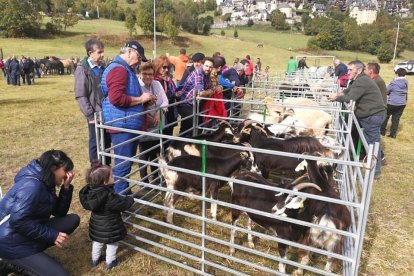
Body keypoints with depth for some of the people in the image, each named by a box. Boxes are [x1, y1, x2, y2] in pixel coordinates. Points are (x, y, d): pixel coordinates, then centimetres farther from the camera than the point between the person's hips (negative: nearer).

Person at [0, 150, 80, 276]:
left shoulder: (45, 183, 5)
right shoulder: (32, 185, -23)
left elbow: (60, 213, 7)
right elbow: (18, 221, -30)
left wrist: (66, 187, -6)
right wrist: (52, 236, -24)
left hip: (29, 234, 9)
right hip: (13, 244, -9)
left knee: (73, 219, 1)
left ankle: (35, 252, 4)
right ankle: (15, 264, 2)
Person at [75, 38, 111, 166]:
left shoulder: (102, 67, 10)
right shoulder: (82, 69, -8)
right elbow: (80, 96, -12)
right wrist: (90, 115, -15)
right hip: (95, 114, -6)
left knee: (107, 143, 15)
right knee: (95, 144, 5)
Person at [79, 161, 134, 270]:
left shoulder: (90, 191, -15)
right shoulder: (110, 196, -36)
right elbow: (122, 204, -26)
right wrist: (130, 199, -5)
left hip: (96, 226, 6)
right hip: (109, 228, -6)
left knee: (97, 242, 29)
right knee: (112, 244, 19)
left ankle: (95, 259, 48)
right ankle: (110, 262, 36)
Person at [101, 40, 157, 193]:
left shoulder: (126, 69, 20)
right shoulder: (119, 69, -15)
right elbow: (116, 98, -26)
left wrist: (144, 99, 14)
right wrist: (141, 99, -16)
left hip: (128, 124, 11)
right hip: (122, 125, -11)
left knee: (126, 162, 18)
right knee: (123, 164, -4)